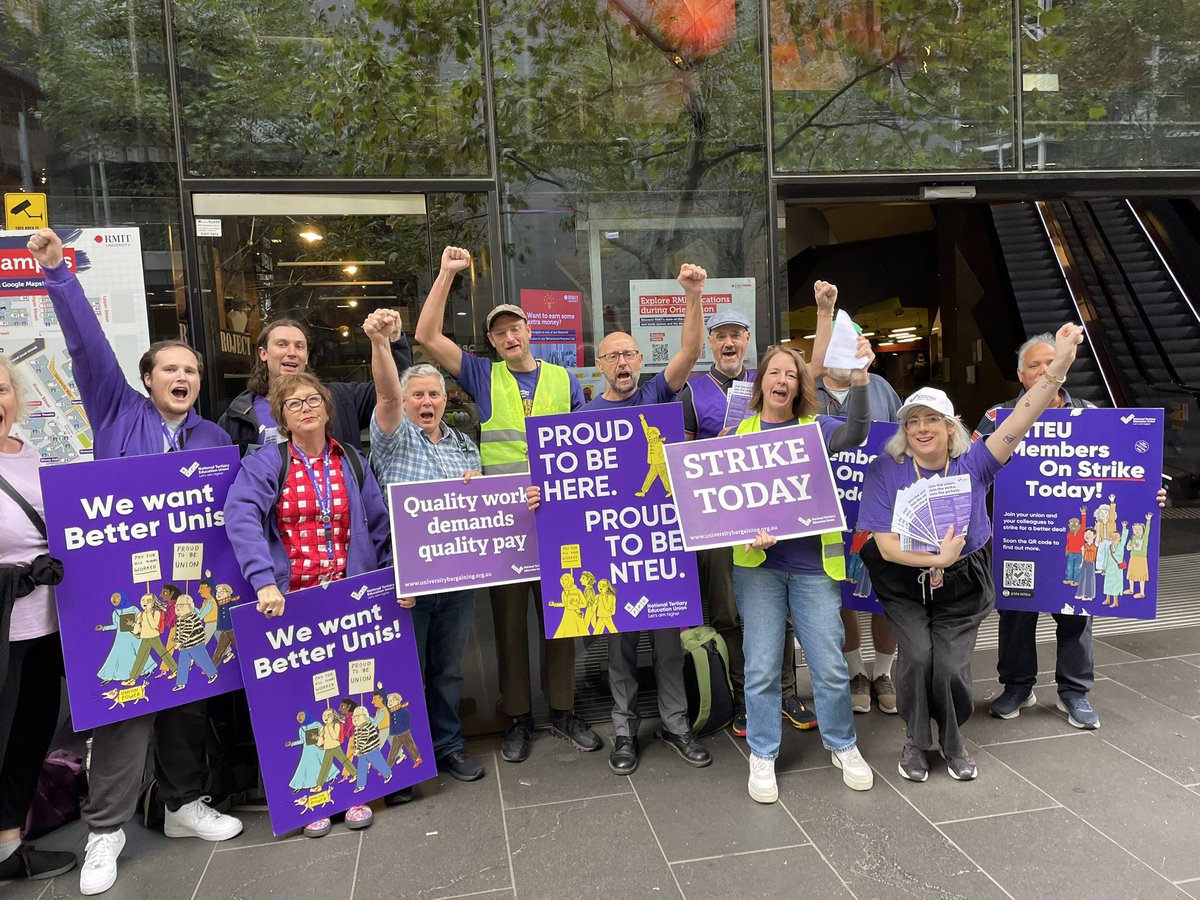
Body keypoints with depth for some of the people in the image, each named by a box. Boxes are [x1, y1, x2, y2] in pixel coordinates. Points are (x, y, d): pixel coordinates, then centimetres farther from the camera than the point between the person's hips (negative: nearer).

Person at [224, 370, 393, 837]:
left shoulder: (351, 463, 9)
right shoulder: (264, 465, -1)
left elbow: (381, 525, 9)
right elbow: (241, 517, -17)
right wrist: (264, 581, -29)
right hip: (291, 600, -2)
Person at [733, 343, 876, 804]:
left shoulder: (816, 428, 4)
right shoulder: (741, 433, 4)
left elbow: (855, 434, -18)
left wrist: (859, 378, -31)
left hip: (813, 564, 0)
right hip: (758, 563, 0)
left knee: (830, 665, 5)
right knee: (761, 666, 3)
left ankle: (842, 746, 29)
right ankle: (762, 756, 22)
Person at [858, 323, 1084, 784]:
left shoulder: (972, 465, -8)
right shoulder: (885, 471, -12)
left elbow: (1021, 420, -23)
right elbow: (885, 544, -16)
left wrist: (1058, 367, -35)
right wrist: (936, 559, -28)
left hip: (963, 587, 1)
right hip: (904, 585, -1)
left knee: (950, 665, -9)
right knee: (917, 654, -18)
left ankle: (953, 739, 23)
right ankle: (915, 740, 10)